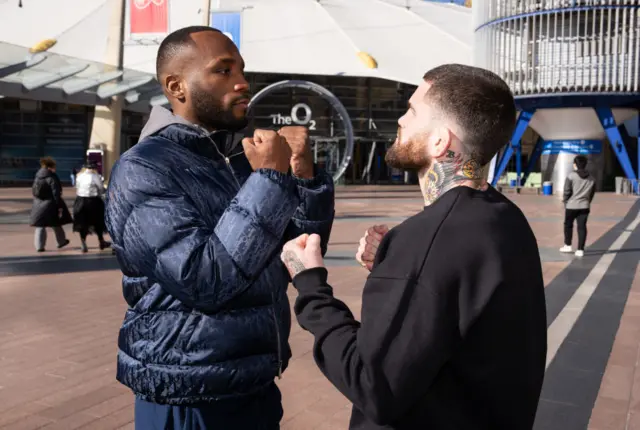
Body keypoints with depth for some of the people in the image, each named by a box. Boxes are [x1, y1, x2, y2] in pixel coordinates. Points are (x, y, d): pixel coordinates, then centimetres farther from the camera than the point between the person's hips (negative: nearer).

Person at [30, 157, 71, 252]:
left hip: (38, 205, 5)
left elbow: (34, 191, 13)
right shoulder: (52, 178, -14)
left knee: (40, 226, 6)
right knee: (56, 225, 12)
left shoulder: (37, 177, 8)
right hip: (50, 205, -5)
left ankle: (39, 246, 1)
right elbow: (56, 194, -18)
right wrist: (60, 207, -16)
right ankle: (62, 241, 28)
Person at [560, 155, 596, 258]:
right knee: (582, 227, 3)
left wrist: (565, 201, 6)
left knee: (568, 225, 15)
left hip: (571, 205, -3)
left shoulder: (571, 176, -10)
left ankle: (568, 246, 23)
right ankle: (580, 250, 1)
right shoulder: (591, 179, 5)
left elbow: (567, 191, -10)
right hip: (585, 206, 3)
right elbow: (592, 193, 10)